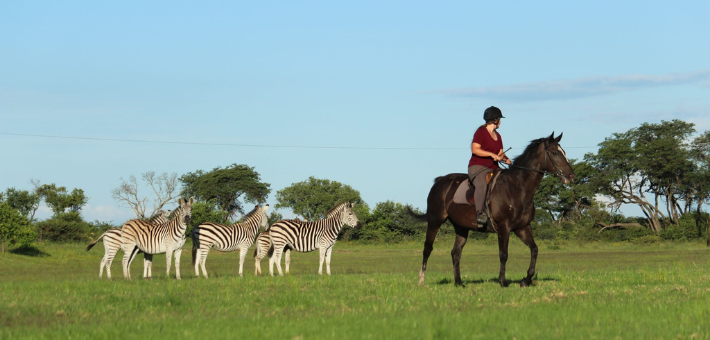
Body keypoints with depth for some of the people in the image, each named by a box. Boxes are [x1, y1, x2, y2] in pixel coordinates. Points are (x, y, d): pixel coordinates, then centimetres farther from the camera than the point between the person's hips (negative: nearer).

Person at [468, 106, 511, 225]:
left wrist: (505, 158, -4)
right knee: (482, 185, -36)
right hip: (477, 167, -8)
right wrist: (492, 154, -20)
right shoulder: (481, 132, -4)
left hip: (493, 168, 8)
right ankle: (481, 212, -42)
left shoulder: (497, 136, 21)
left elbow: (500, 152, 20)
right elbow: (475, 149, -14)